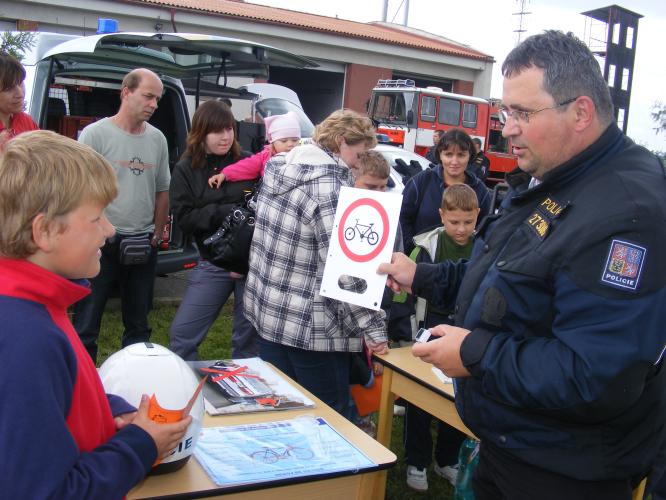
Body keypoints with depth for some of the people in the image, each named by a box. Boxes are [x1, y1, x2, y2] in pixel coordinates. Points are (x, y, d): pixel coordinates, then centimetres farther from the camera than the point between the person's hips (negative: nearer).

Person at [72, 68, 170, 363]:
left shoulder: (157, 139, 7)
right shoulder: (95, 134, -8)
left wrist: (156, 236, 9)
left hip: (143, 245, 5)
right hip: (101, 243, -5)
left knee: (138, 324, 15)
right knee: (87, 323, 2)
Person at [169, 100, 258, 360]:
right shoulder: (185, 170, 4)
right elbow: (184, 218, -6)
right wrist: (227, 212, -15)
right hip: (213, 263, 1)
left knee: (249, 336, 9)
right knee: (182, 332, 1)